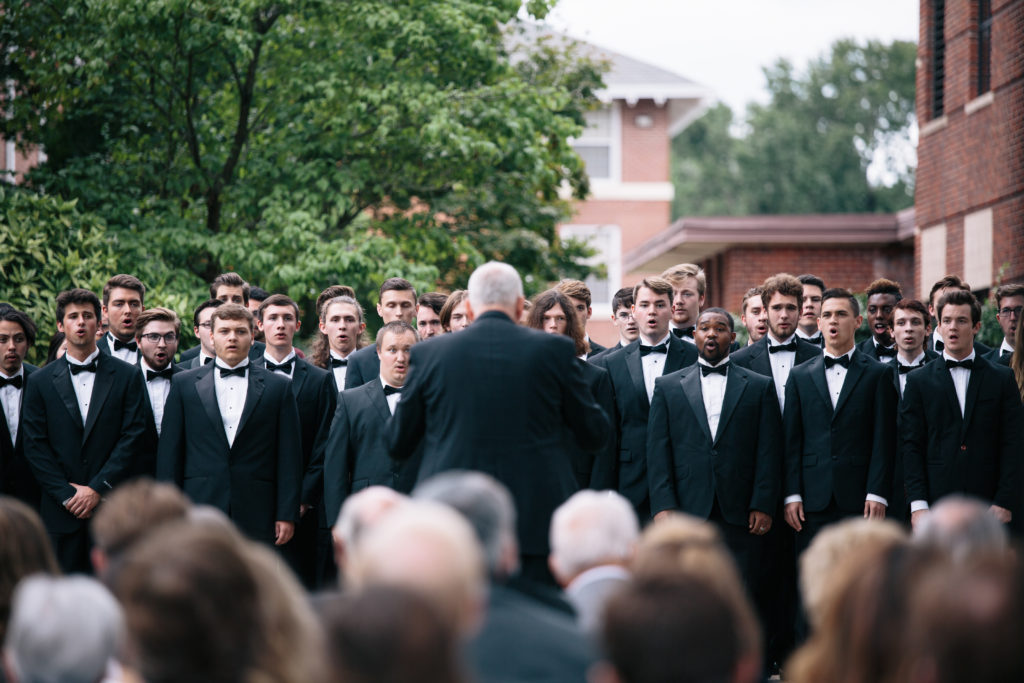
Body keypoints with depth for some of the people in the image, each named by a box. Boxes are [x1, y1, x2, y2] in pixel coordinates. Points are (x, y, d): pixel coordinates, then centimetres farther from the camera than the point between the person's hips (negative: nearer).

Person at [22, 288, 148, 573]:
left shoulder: (126, 376, 6)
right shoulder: (40, 381, 9)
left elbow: (132, 437, -1)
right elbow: (35, 445, 3)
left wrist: (97, 489, -9)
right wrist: (67, 495, -7)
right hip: (61, 513, 1)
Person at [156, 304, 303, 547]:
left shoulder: (278, 386, 9)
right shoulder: (184, 384, 11)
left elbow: (289, 456, 6)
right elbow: (169, 452, 8)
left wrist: (287, 515, 0)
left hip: (256, 518, 0)